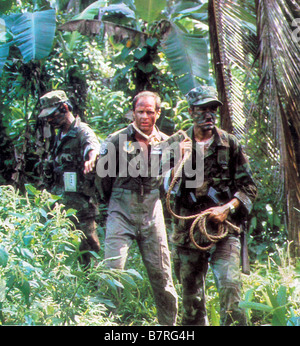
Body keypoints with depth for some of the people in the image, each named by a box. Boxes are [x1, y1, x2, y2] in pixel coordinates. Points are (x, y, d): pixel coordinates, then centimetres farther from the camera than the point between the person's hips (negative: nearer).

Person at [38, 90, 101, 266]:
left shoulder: (83, 132, -12)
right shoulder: (60, 136, 16)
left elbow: (92, 146, -35)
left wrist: (90, 159, -56)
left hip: (80, 201, -8)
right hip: (61, 200, 8)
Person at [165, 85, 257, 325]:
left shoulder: (230, 144, 4)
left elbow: (249, 188, 6)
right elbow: (169, 186, 0)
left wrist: (227, 208, -10)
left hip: (222, 228, -2)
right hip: (187, 231, 2)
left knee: (230, 285, -19)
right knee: (191, 294, 9)